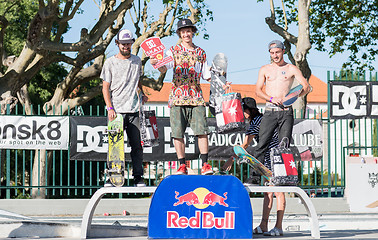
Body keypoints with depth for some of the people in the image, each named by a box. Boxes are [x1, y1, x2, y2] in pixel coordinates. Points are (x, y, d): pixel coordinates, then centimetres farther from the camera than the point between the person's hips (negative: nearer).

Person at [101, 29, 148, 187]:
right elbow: (105, 87, 1)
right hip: (116, 111, -3)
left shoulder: (136, 61, 14)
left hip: (133, 111, 3)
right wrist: (110, 108, -9)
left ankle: (138, 177, 5)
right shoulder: (110, 63, 3)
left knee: (137, 145, 0)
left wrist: (142, 94, 15)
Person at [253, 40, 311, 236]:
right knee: (261, 145, -12)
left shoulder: (292, 69, 10)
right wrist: (272, 98, -14)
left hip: (286, 112, -1)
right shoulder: (265, 69, 16)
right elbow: (258, 90, 5)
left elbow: (306, 87, -2)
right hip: (270, 111, 1)